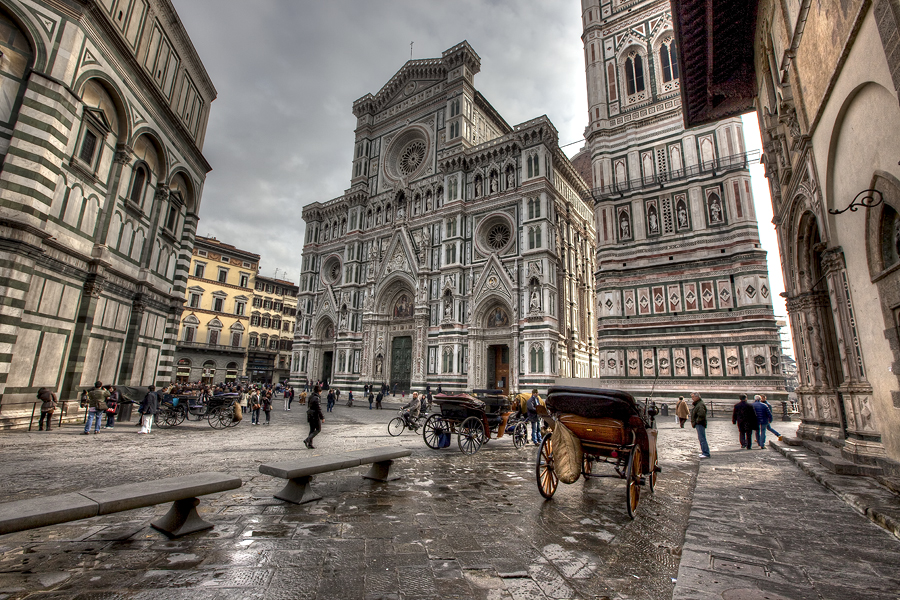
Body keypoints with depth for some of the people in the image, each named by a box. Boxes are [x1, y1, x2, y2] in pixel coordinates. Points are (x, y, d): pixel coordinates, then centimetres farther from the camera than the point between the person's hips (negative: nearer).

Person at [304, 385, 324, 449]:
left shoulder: (310, 397, 7)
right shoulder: (316, 398, -20)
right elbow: (319, 409, -22)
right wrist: (322, 418, -17)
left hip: (310, 416, 8)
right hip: (316, 416, -8)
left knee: (312, 430, 14)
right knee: (318, 429, 4)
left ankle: (310, 444, 15)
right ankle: (307, 440, -9)